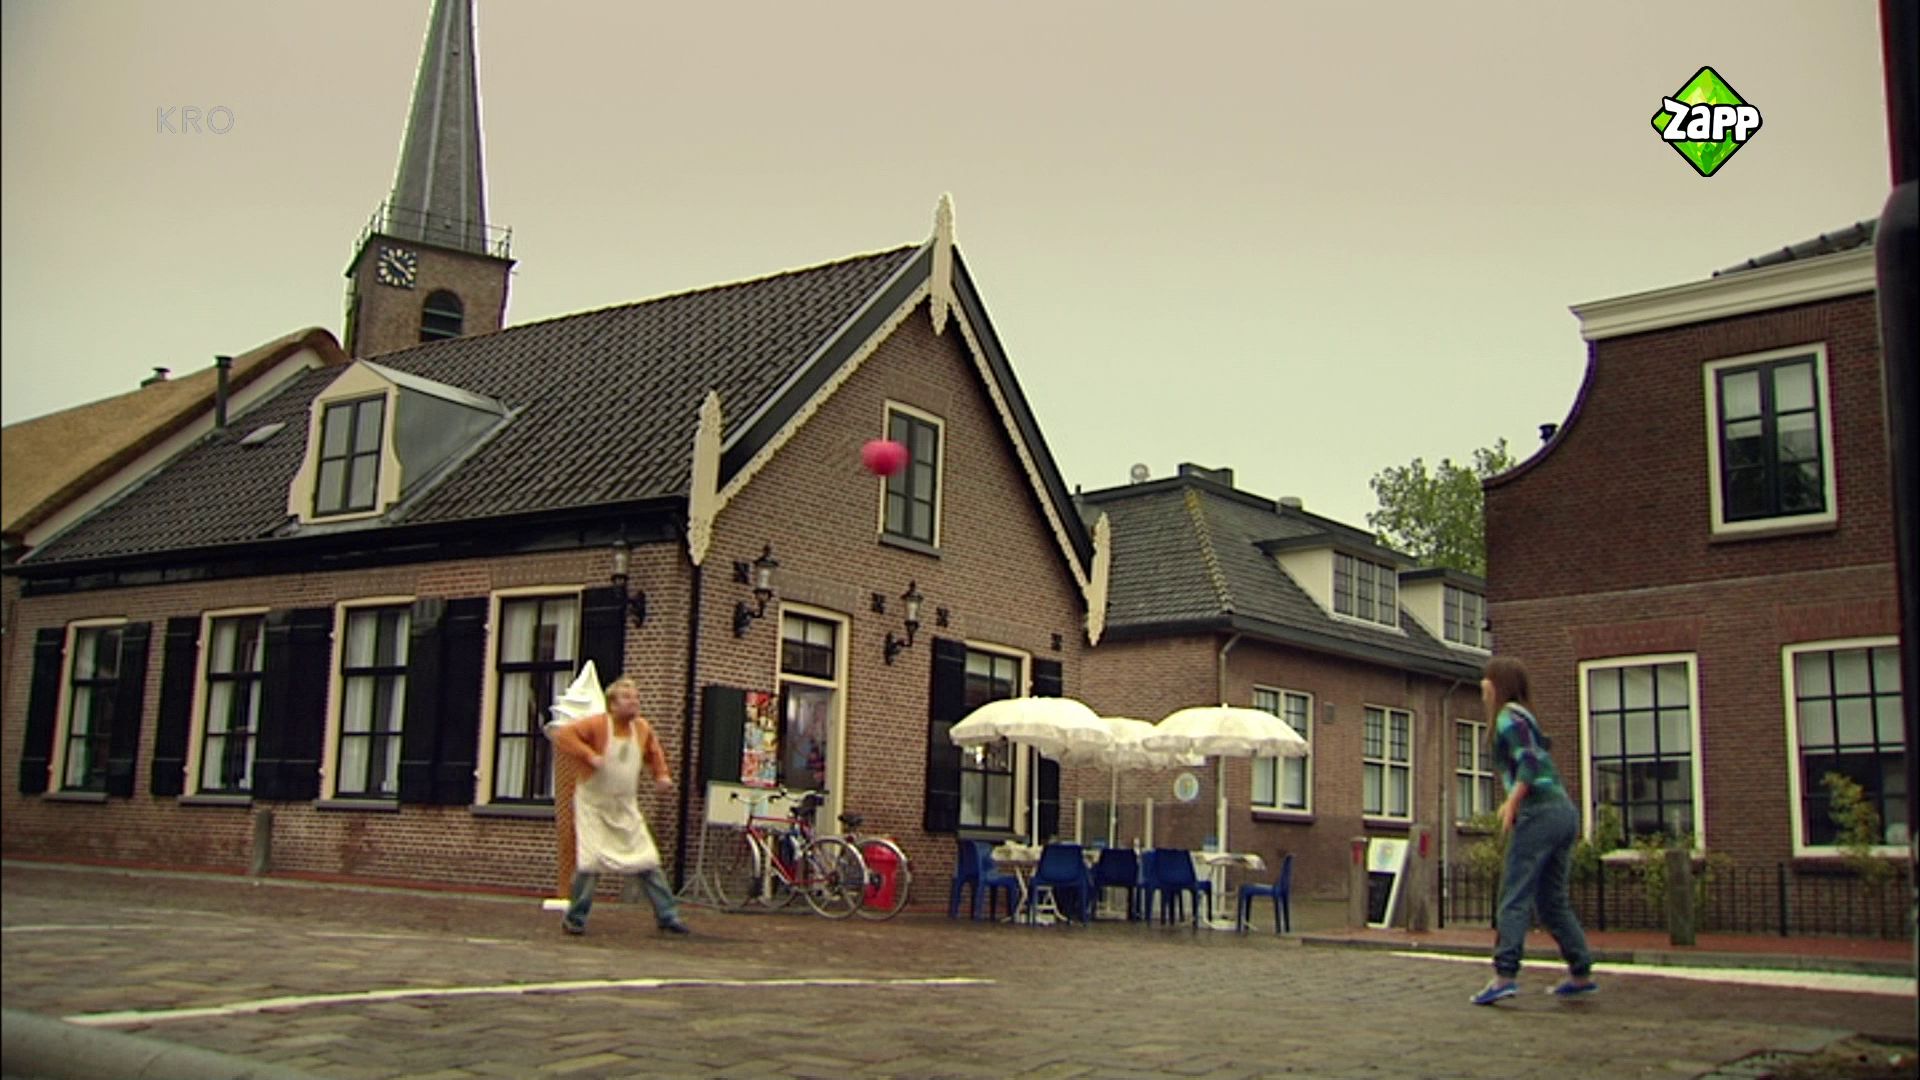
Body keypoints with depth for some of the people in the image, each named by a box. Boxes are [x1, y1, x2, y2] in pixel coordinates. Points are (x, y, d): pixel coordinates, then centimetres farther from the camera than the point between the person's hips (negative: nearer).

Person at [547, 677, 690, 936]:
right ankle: (575, 918, 6)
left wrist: (661, 775, 6)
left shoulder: (643, 728, 2)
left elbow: (654, 752, 21)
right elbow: (562, 735, -23)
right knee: (590, 861, -13)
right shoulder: (597, 725, -15)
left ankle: (667, 915, 12)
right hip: (593, 805, -5)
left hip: (626, 808, 5)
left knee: (648, 861, 4)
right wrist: (588, 754, -30)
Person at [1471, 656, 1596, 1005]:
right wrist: (1515, 801, 18)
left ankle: (1505, 975, -15)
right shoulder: (1524, 716, 23)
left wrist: (1512, 802, -17)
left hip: (1540, 812, -9)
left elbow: (1529, 760, -17)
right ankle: (1581, 975, 13)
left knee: (1515, 897, -10)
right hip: (1565, 810, 9)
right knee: (1552, 900, 14)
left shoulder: (1508, 717, -4)